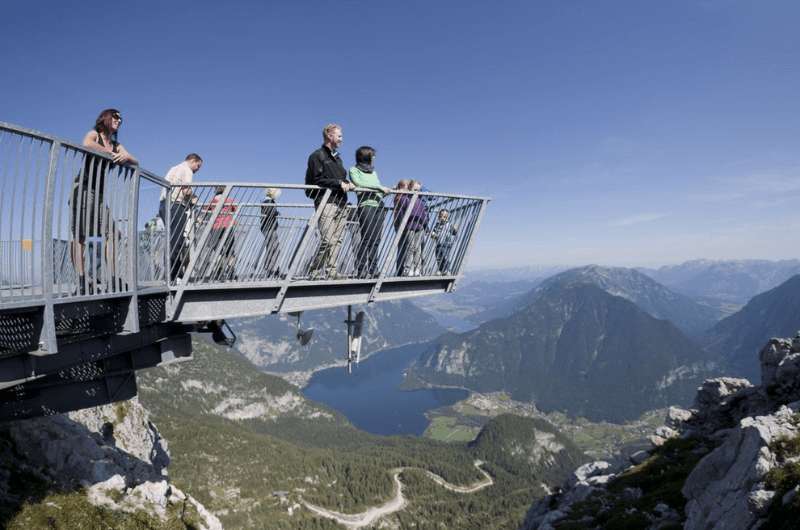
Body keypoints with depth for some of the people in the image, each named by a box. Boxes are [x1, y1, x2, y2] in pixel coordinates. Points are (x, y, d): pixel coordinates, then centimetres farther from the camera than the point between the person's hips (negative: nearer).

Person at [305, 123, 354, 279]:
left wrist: (348, 184, 6)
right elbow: (318, 180, -10)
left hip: (341, 203, 8)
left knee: (337, 240, 1)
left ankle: (330, 271, 4)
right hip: (326, 202, -8)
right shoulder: (317, 156, 1)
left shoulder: (337, 158, 25)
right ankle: (314, 271, -4)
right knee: (328, 240, -15)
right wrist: (339, 183, -14)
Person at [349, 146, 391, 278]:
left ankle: (373, 270, 0)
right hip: (366, 205, -6)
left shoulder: (374, 172, 28)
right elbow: (359, 183, -10)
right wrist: (380, 187, -11)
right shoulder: (354, 170, 9)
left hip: (379, 206, 6)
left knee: (376, 240, 0)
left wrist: (387, 191, 3)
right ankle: (361, 270, -11)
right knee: (366, 239, -12)